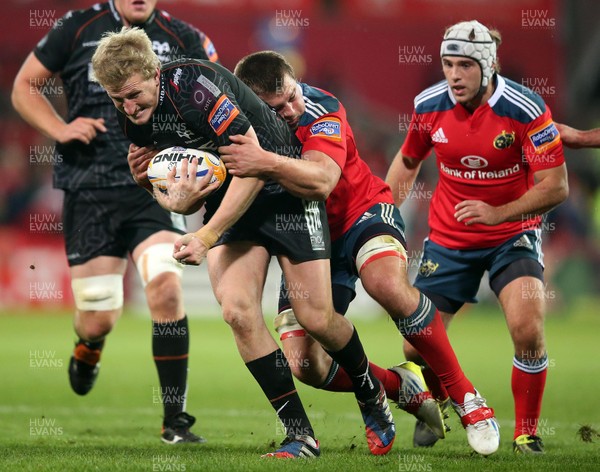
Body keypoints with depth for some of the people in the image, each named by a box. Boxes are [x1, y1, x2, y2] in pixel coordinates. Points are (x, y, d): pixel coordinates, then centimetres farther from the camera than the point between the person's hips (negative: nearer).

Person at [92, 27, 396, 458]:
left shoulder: (191, 82, -28)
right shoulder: (134, 120, -4)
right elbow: (164, 182, 9)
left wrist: (206, 237, -30)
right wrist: (177, 200, -18)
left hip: (283, 188, -6)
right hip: (228, 200, 6)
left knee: (316, 318, -8)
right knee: (238, 311, -16)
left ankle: (373, 398, 23)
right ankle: (300, 435, -7)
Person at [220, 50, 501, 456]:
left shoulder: (321, 110, -23)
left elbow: (321, 181, -42)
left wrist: (267, 163, -58)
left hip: (363, 211, -4)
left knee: (389, 285, -37)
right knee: (303, 362, -13)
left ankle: (465, 395, -20)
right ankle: (402, 386, 14)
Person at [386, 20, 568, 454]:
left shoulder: (525, 109, -21)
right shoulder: (430, 105, -9)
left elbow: (556, 186, -20)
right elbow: (408, 161, 12)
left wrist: (497, 214, -31)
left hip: (512, 235, -3)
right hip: (448, 238, 3)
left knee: (527, 331, -24)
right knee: (417, 347, 0)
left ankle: (527, 434, -3)